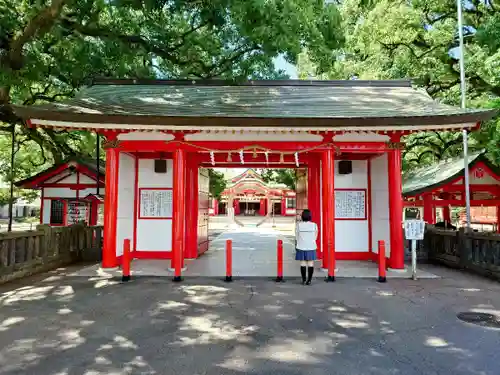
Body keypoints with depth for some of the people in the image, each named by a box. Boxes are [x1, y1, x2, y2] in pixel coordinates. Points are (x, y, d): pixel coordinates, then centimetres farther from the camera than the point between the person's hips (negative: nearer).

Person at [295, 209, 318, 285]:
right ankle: (309, 280, 5)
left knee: (302, 263, 5)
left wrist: (296, 245, 13)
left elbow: (297, 237, 0)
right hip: (311, 247, 0)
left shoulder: (298, 225, -7)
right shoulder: (314, 225, -5)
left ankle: (304, 280, 7)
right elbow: (315, 237, 3)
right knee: (310, 263, 5)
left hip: (301, 247, 0)